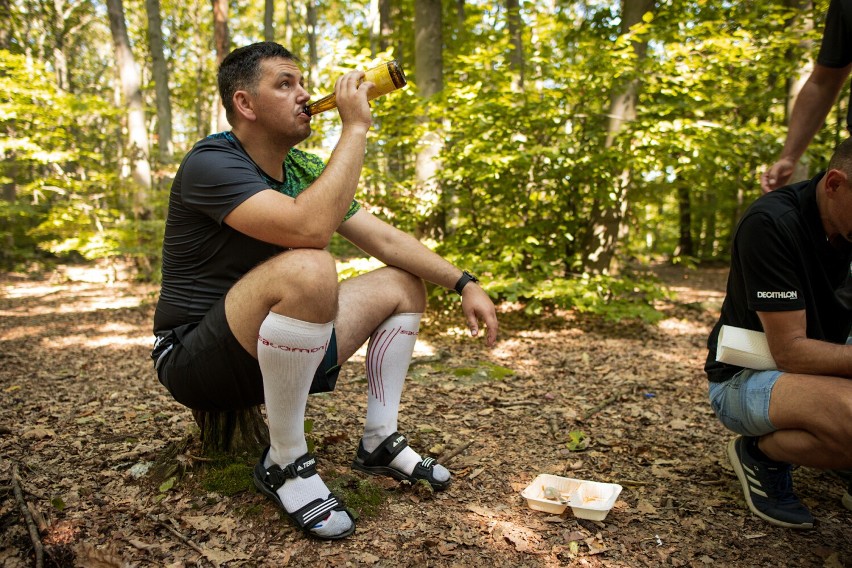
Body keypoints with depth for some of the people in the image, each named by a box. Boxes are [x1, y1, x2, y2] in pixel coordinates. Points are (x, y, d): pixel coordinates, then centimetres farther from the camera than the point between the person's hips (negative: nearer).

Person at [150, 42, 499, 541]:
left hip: (275, 350, 8)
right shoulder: (211, 164, -19)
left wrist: (465, 284, -5)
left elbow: (387, 241, 4)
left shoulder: (305, 171, 4)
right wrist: (355, 128, -27)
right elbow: (309, 227, -36)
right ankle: (285, 463, -18)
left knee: (405, 284, 6)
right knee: (308, 268, -36)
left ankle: (380, 442, 6)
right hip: (197, 360, -7)